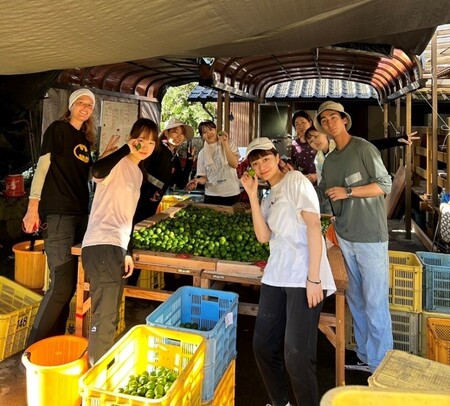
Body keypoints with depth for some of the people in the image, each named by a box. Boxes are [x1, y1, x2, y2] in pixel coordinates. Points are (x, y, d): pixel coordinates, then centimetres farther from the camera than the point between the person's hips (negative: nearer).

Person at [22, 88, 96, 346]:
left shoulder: (85, 139, 18)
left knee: (71, 283, 10)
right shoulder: (58, 129, -2)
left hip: (81, 214, 8)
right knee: (62, 285, -12)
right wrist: (33, 208, -13)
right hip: (58, 214, -8)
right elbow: (43, 167, -8)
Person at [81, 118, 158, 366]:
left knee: (110, 316, 17)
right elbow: (97, 171, -36)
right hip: (101, 247, -9)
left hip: (117, 248, 9)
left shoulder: (138, 173, 18)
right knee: (104, 317, -8)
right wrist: (127, 148, -29)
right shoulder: (119, 164, -8)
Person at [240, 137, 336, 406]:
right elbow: (263, 237, 4)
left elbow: (314, 226, -12)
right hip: (276, 277, 8)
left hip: (303, 278, -8)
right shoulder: (268, 198, 18)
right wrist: (252, 196, 1)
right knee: (263, 345, 12)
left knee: (296, 354, -8)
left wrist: (313, 278, -18)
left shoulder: (295, 180, -3)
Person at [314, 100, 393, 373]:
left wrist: (348, 191, -16)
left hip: (370, 237, -6)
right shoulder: (329, 161, 14)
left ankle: (381, 364, 11)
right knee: (355, 299, 13)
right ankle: (364, 355, 27)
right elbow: (321, 195, 16)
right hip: (345, 237, 7)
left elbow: (385, 185, -9)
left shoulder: (363, 148, -6)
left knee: (375, 303, -2)